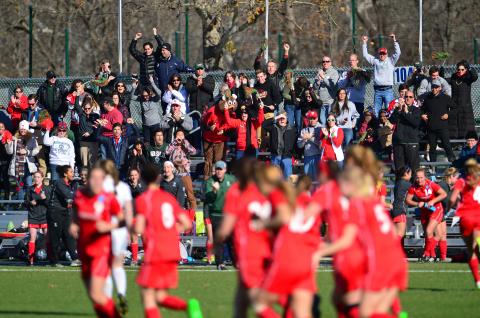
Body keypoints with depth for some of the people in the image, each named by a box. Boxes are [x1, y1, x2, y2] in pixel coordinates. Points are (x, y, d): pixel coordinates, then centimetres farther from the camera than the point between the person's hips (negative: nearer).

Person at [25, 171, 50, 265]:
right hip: (33, 217, 2)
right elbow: (26, 203, 15)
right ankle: (30, 259, -5)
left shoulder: (47, 189, 4)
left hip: (44, 216, -2)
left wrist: (45, 198, -19)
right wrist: (30, 203, -6)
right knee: (32, 238, -5)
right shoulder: (30, 189, 11)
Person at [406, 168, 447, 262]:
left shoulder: (431, 184, -21)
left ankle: (427, 254, -5)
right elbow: (407, 200, -6)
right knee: (427, 235, 10)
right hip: (423, 211, 5)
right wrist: (417, 204, -23)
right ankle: (432, 255, 22)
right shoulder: (413, 187, -12)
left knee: (428, 232, -18)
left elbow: (444, 194, -17)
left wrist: (433, 201, -27)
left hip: (435, 210, -5)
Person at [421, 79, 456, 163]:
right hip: (431, 127, 4)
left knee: (446, 145, -9)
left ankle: (452, 159, -4)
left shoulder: (445, 98, 2)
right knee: (432, 147, 8)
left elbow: (454, 108, 9)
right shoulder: (428, 99, 12)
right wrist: (422, 115, 7)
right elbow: (423, 109, 26)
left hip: (442, 126, -4)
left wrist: (448, 114, -6)